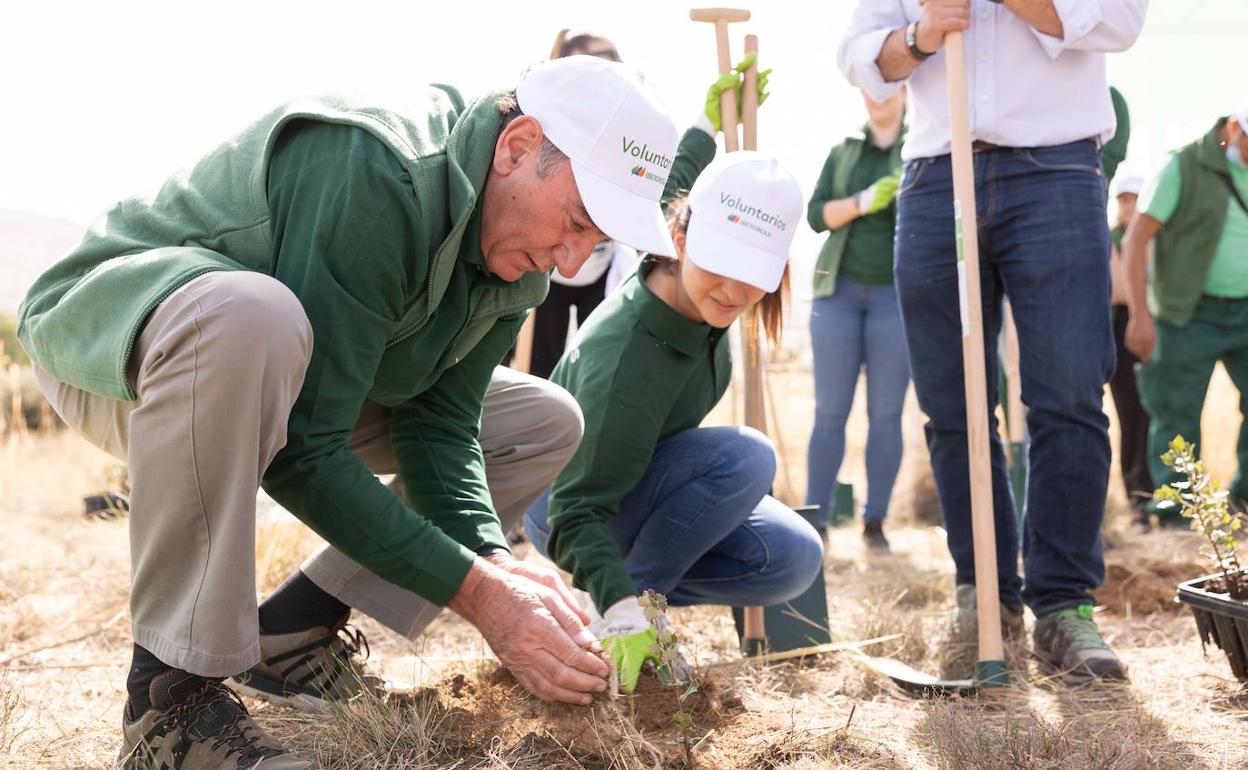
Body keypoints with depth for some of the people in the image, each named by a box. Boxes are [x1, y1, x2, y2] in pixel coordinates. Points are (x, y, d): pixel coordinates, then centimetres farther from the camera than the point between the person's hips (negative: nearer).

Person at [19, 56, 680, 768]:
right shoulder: (374, 173, -35)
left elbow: (438, 426, -10)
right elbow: (303, 449, -35)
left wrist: (495, 559, -27)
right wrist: (473, 590, -34)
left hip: (270, 377, 8)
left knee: (547, 427, 2)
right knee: (254, 313, -43)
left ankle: (294, 624, 0)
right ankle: (174, 686, -28)